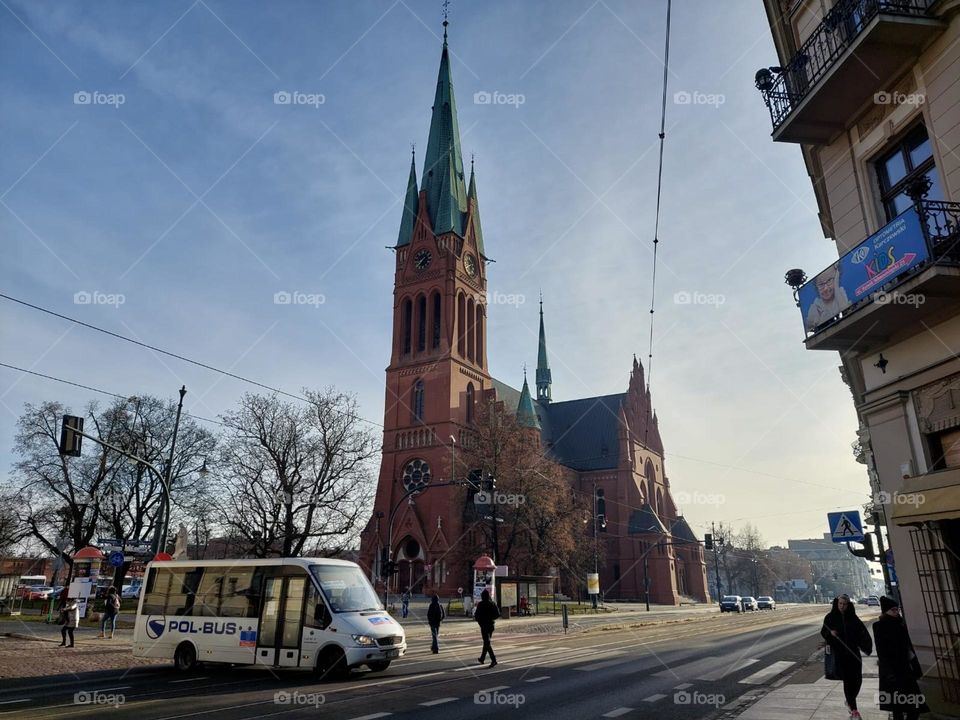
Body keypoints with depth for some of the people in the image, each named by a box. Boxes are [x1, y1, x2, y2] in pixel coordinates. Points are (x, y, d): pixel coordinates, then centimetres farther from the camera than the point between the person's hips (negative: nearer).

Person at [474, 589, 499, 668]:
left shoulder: (480, 604, -12)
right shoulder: (493, 603, 2)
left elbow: (477, 615, -14)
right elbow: (498, 614, 1)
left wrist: (475, 617, 7)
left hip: (484, 625, -6)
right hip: (491, 624, 6)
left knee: (487, 642, -5)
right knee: (486, 642, 19)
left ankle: (493, 660, -15)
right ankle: (482, 658, 32)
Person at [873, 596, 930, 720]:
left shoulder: (901, 623, 7)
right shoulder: (879, 626, -11)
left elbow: (908, 645, 14)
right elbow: (881, 651, -13)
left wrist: (915, 667, 13)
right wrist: (889, 671, -18)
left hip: (905, 667, 6)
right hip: (892, 668, -6)